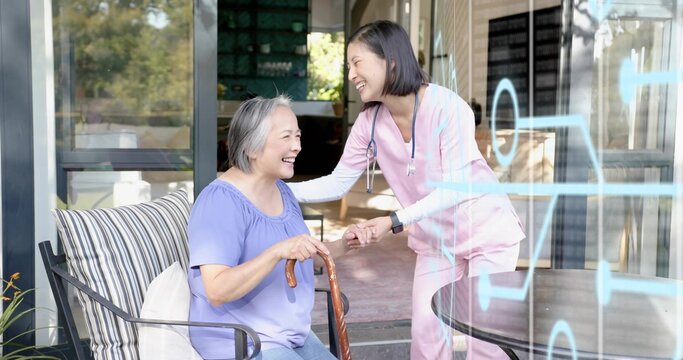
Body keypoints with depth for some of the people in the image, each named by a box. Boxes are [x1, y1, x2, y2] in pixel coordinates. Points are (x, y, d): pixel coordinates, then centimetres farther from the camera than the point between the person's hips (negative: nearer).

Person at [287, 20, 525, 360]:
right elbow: (338, 183, -6)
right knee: (425, 331, 4)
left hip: (486, 228, -4)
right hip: (434, 237, 5)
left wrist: (394, 221, -36)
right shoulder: (370, 122, -10)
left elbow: (454, 188, -28)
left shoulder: (446, 106, -26)